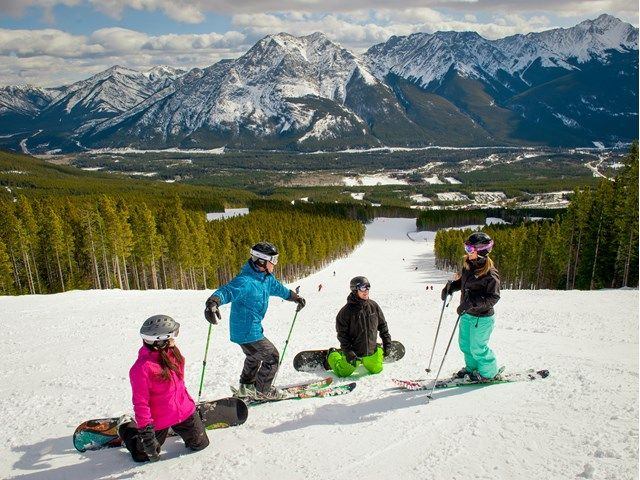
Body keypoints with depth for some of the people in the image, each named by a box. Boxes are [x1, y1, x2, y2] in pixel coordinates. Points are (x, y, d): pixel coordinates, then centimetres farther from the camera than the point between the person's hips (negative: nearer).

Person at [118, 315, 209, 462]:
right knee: (145, 455, 14)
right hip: (158, 421, -5)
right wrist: (146, 432, -22)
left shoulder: (172, 352, -8)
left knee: (200, 444, 17)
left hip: (185, 411, 6)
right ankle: (126, 426, 38)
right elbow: (141, 403, -24)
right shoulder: (142, 368, -30)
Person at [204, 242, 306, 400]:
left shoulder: (267, 278, 0)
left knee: (254, 357, 29)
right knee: (272, 357, 4)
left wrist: (295, 297, 30)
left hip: (253, 328, 10)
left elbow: (279, 289, 19)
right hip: (247, 332, -10)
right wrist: (213, 302, -64)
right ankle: (262, 390, 21)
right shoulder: (245, 281, -29)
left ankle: (246, 388, 48)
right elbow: (227, 291, -44)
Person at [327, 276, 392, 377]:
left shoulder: (374, 306, -6)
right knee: (343, 373, 7)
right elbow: (342, 334, -14)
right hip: (354, 351, -4)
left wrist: (387, 343, 3)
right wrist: (348, 352, -18)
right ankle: (332, 355, 34)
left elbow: (382, 325, 5)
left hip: (371, 351, 4)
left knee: (376, 369, 17)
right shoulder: (346, 311, -19)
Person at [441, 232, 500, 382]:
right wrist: (450, 287, -1)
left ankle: (488, 372, 31)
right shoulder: (468, 265, 0)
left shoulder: (490, 274, -25)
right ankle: (472, 366, 44)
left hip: (481, 317, -8)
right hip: (467, 314, 8)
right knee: (465, 343, 21)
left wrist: (472, 302, -33)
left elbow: (493, 297, -26)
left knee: (477, 348, 7)